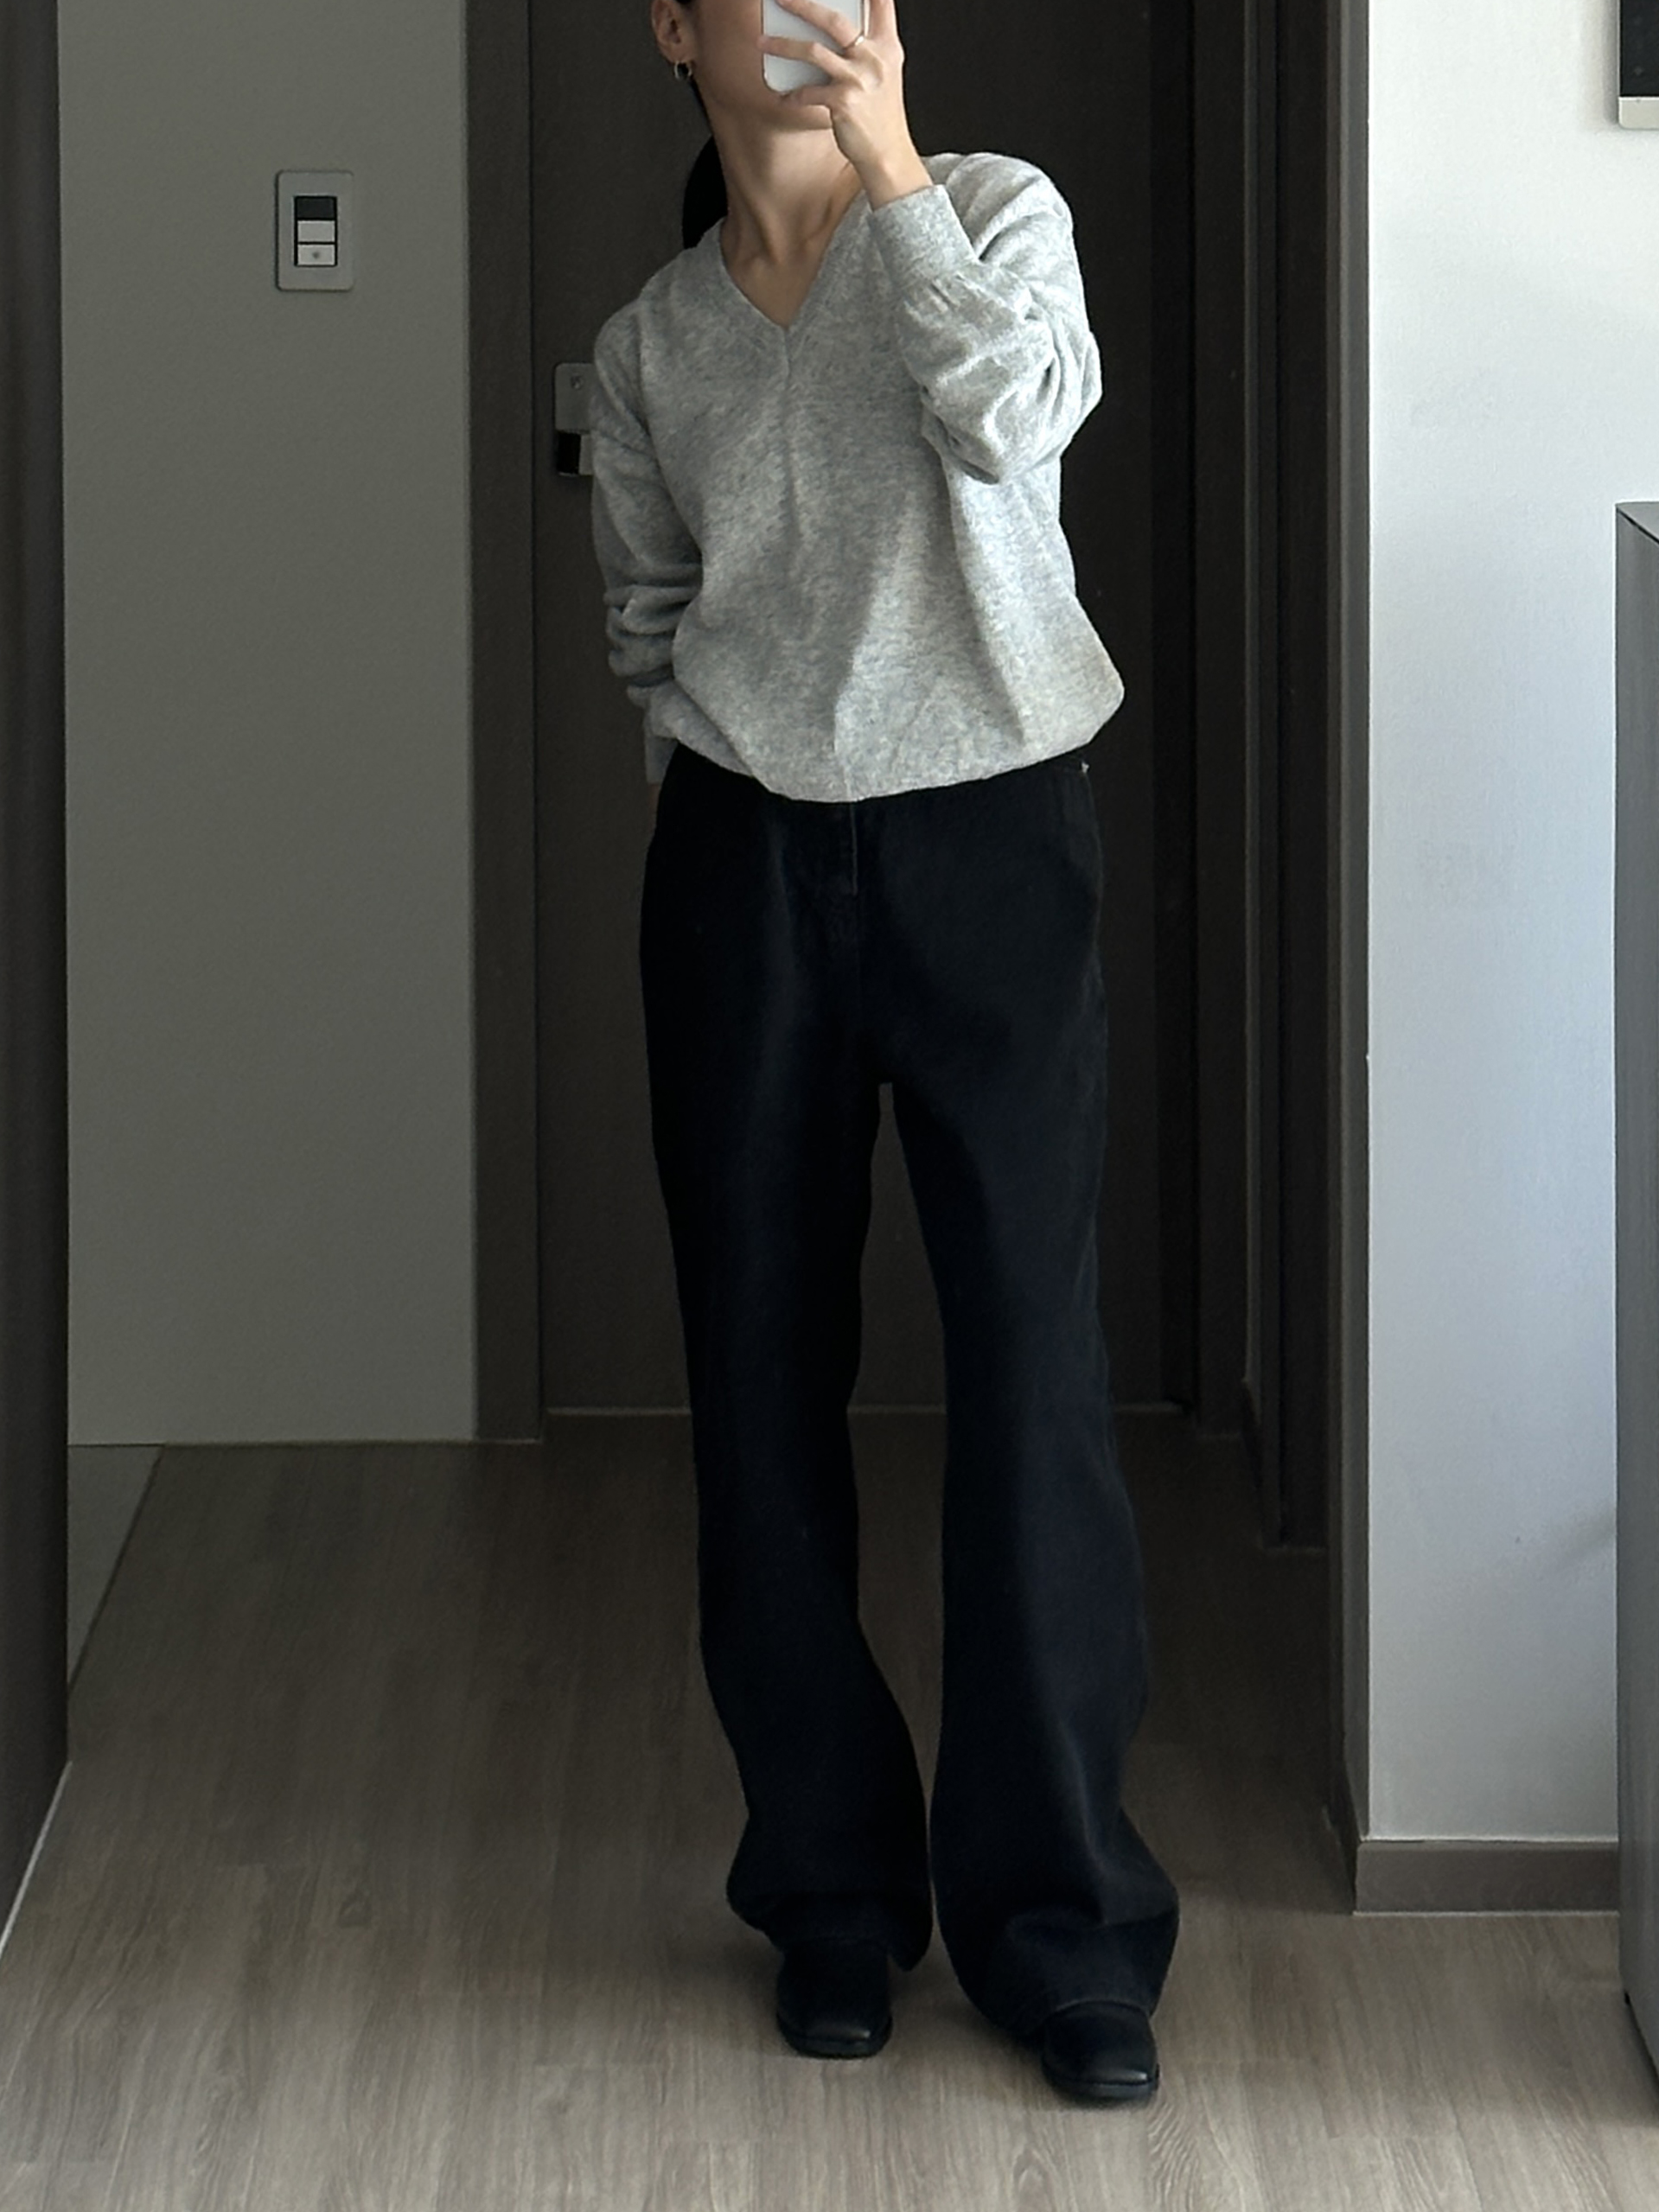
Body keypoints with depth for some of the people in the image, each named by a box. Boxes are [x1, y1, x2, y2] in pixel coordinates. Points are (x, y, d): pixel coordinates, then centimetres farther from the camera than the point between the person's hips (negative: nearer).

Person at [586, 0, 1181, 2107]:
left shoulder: (993, 211, 1)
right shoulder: (649, 346, 9)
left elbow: (1013, 413, -19)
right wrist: (714, 814, 6)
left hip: (991, 836, -3)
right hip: (745, 865, 3)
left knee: (1032, 1368, -6)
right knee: (766, 1376, 4)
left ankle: (1057, 1920, 2)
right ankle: (834, 1890, 17)